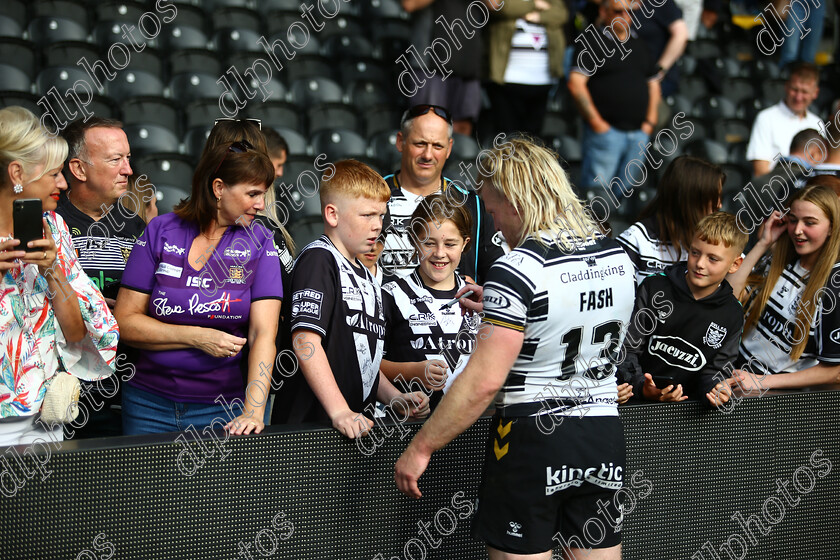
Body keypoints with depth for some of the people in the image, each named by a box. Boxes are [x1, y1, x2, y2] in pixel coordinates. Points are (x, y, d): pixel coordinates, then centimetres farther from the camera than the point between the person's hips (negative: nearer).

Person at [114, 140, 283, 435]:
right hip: (150, 405, 1)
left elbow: (263, 333, -11)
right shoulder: (160, 231, -1)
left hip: (225, 408, -1)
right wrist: (197, 338, -13)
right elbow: (125, 322, -2)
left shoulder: (258, 243, -1)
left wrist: (253, 411, -23)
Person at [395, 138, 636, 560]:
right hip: (604, 435, 7)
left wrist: (420, 447, -12)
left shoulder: (517, 269, -16)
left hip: (532, 437, -6)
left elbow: (484, 381, -20)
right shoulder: (617, 257, 6)